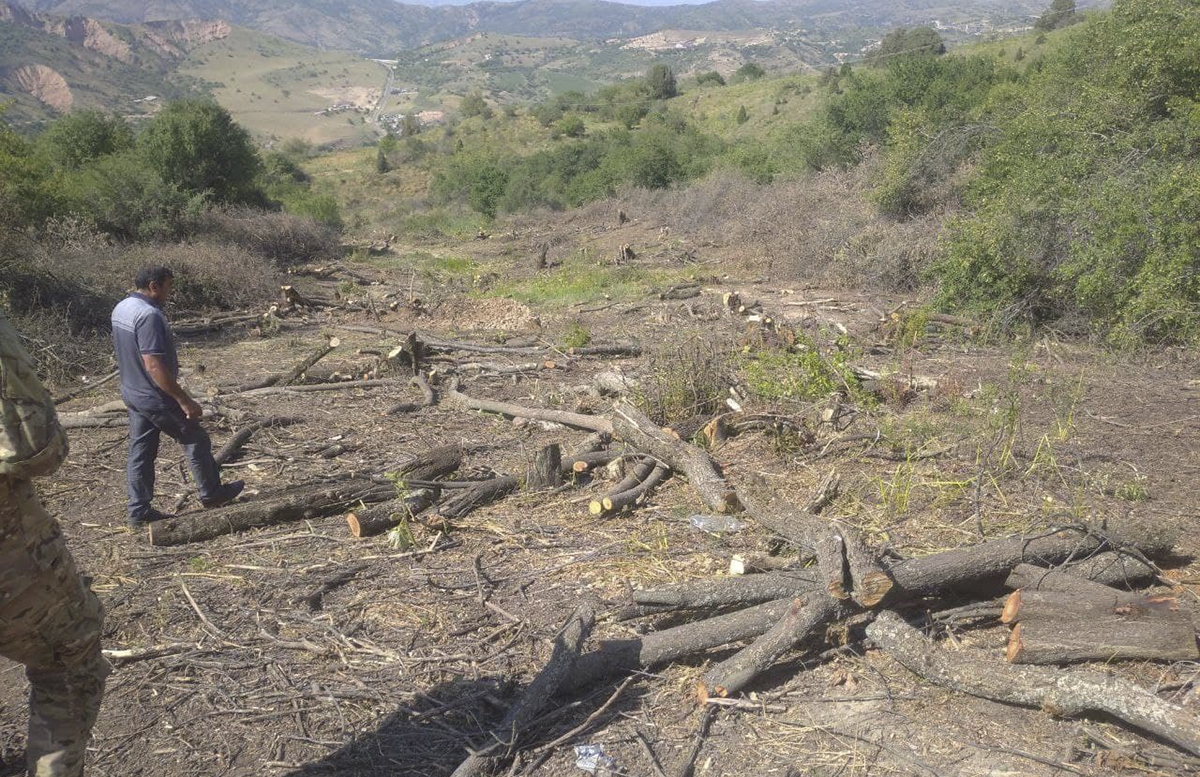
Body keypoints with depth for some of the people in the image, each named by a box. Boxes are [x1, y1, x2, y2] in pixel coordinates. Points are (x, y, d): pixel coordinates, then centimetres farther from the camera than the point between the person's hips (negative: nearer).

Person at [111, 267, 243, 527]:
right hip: (156, 398, -9)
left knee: (140, 452, 13)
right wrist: (185, 400, -25)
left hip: (132, 394, 9)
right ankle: (212, 494, 23)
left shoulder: (120, 308, 6)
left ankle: (139, 511, 19)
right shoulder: (148, 315, -26)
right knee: (196, 441, 9)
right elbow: (153, 365, -30)